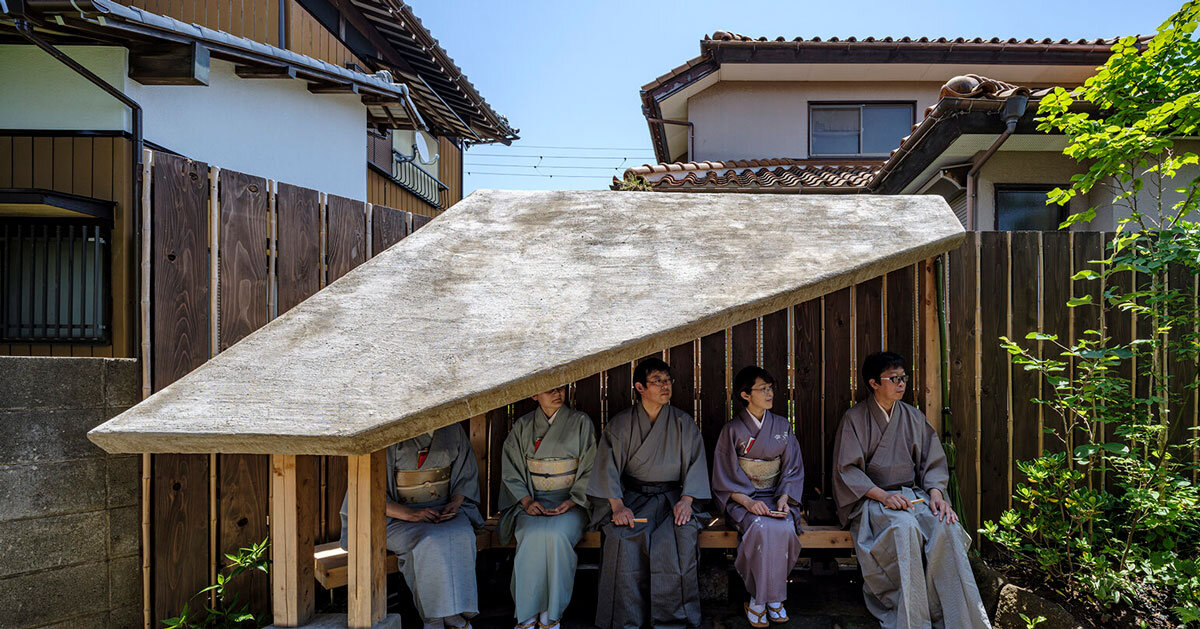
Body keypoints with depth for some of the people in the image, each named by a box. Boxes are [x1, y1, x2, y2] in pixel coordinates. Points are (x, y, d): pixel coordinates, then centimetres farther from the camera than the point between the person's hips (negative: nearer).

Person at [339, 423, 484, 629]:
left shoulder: (453, 430, 4)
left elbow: (466, 473, 14)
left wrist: (454, 503, -6)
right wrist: (410, 514, -22)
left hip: (444, 508, 3)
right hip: (397, 515, -3)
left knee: (461, 537, -30)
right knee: (429, 544, -34)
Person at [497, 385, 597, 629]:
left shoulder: (580, 422, 4)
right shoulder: (522, 426, 9)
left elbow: (590, 471, 1)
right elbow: (511, 471, 7)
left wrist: (570, 502, -11)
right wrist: (526, 500, -10)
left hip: (571, 501, -1)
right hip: (532, 500, 1)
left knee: (555, 535, -31)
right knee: (532, 536, -29)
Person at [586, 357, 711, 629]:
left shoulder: (683, 423, 9)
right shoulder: (621, 423, 5)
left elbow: (696, 463, 4)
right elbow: (608, 466, -3)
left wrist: (686, 500, -12)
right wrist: (617, 505, -17)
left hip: (671, 498, 1)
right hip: (632, 497, 0)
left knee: (681, 538, -29)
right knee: (624, 540, -29)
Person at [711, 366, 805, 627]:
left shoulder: (783, 426, 8)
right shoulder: (732, 430, -1)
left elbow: (793, 469, 7)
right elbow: (725, 477, -4)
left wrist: (784, 498, -12)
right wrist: (748, 501, -19)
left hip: (776, 496, 3)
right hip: (742, 498, -2)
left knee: (785, 528, -29)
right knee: (763, 528, -32)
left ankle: (762, 597, -12)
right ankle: (763, 597, -14)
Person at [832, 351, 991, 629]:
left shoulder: (913, 416, 13)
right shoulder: (854, 418, -1)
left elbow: (933, 462, 11)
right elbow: (847, 470, -6)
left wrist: (936, 493, -10)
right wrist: (882, 495, -19)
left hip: (912, 494, 4)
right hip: (871, 499, -4)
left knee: (947, 526, -27)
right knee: (905, 527, -35)